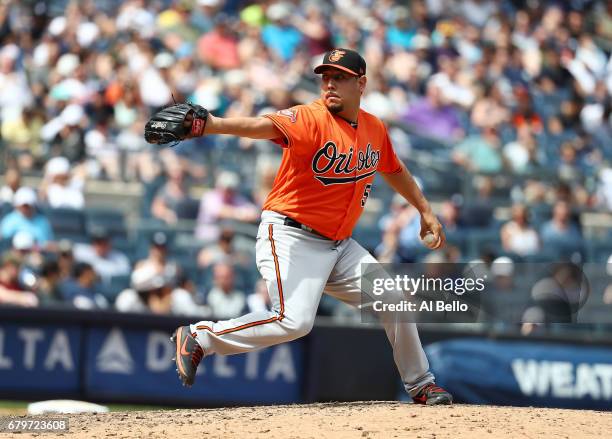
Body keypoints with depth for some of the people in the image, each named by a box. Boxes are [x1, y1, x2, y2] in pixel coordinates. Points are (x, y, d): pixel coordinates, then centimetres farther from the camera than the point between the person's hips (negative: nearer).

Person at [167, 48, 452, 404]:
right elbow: (267, 126, -37)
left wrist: (425, 212, 32)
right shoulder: (310, 118, -17)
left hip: (338, 245, 7)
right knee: (294, 321, -26)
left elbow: (394, 171, 27)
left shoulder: (375, 129, 6)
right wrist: (210, 124, -56)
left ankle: (421, 385, 23)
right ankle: (198, 338, -11)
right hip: (291, 237, -7)